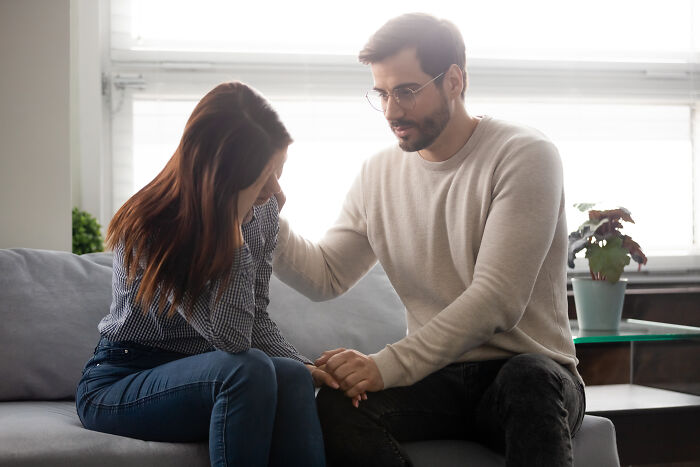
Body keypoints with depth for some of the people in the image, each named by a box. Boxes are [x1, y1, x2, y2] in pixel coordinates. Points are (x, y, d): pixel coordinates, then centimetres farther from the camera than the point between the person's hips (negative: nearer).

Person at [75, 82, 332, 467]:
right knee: (250, 370, -34)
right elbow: (231, 337, -30)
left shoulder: (263, 211, -3)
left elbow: (257, 320, 6)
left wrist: (304, 366, -14)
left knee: (291, 378, -27)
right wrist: (233, 226, -33)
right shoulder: (149, 230, -23)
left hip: (201, 375, 6)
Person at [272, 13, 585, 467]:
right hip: (438, 378, 4)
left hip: (531, 371, -4)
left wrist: (388, 365, -27)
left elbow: (497, 299, -18)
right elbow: (325, 277, 13)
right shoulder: (379, 174, 11)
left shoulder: (524, 155, -8)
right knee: (336, 404, -27)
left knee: (529, 378, -40)